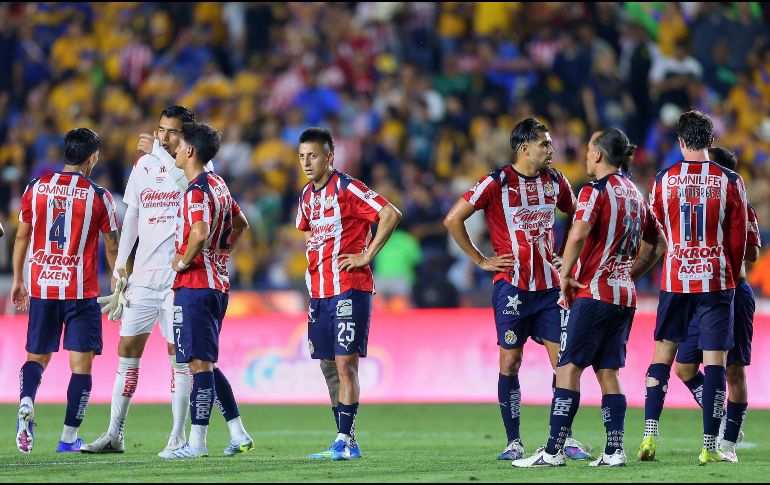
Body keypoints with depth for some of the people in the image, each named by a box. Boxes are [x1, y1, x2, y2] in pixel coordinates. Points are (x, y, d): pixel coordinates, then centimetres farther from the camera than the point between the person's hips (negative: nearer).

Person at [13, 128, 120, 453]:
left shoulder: (36, 188, 3)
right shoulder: (98, 196, -4)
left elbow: (22, 236, 8)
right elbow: (112, 248, 1)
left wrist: (18, 280, 19)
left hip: (41, 287, 3)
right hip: (81, 291, -3)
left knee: (37, 356, 15)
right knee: (81, 363, 3)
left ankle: (26, 401, -14)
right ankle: (69, 438, 0)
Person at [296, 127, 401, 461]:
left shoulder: (347, 188, -11)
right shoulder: (308, 195, 14)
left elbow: (391, 215, -18)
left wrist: (367, 255, -16)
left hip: (350, 288, -8)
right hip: (319, 291, 8)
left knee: (345, 362, -11)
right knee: (328, 365, 8)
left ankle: (345, 441, -10)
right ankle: (346, 442, 13)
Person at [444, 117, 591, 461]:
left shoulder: (555, 181, 7)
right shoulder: (496, 183, -8)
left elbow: (574, 215, 26)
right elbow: (452, 220, -5)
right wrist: (481, 261, -4)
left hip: (550, 286, 4)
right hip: (512, 286, -4)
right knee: (510, 361, -1)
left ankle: (567, 439, 6)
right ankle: (513, 442, 6)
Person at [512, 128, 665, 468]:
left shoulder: (596, 191, -9)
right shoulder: (636, 195, 15)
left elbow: (578, 235, -24)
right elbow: (658, 245, 23)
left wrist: (565, 275, -12)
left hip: (594, 292, -8)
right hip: (625, 296, 8)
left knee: (569, 368, -7)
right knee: (607, 371, 11)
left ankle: (554, 451, -11)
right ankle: (614, 451, 4)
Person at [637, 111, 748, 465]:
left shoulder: (663, 180, 1)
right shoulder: (730, 181, -3)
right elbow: (739, 238, 2)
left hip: (674, 280, 1)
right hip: (716, 281, -1)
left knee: (662, 356, 12)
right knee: (714, 361, 0)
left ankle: (650, 435, 0)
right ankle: (710, 446, -3)